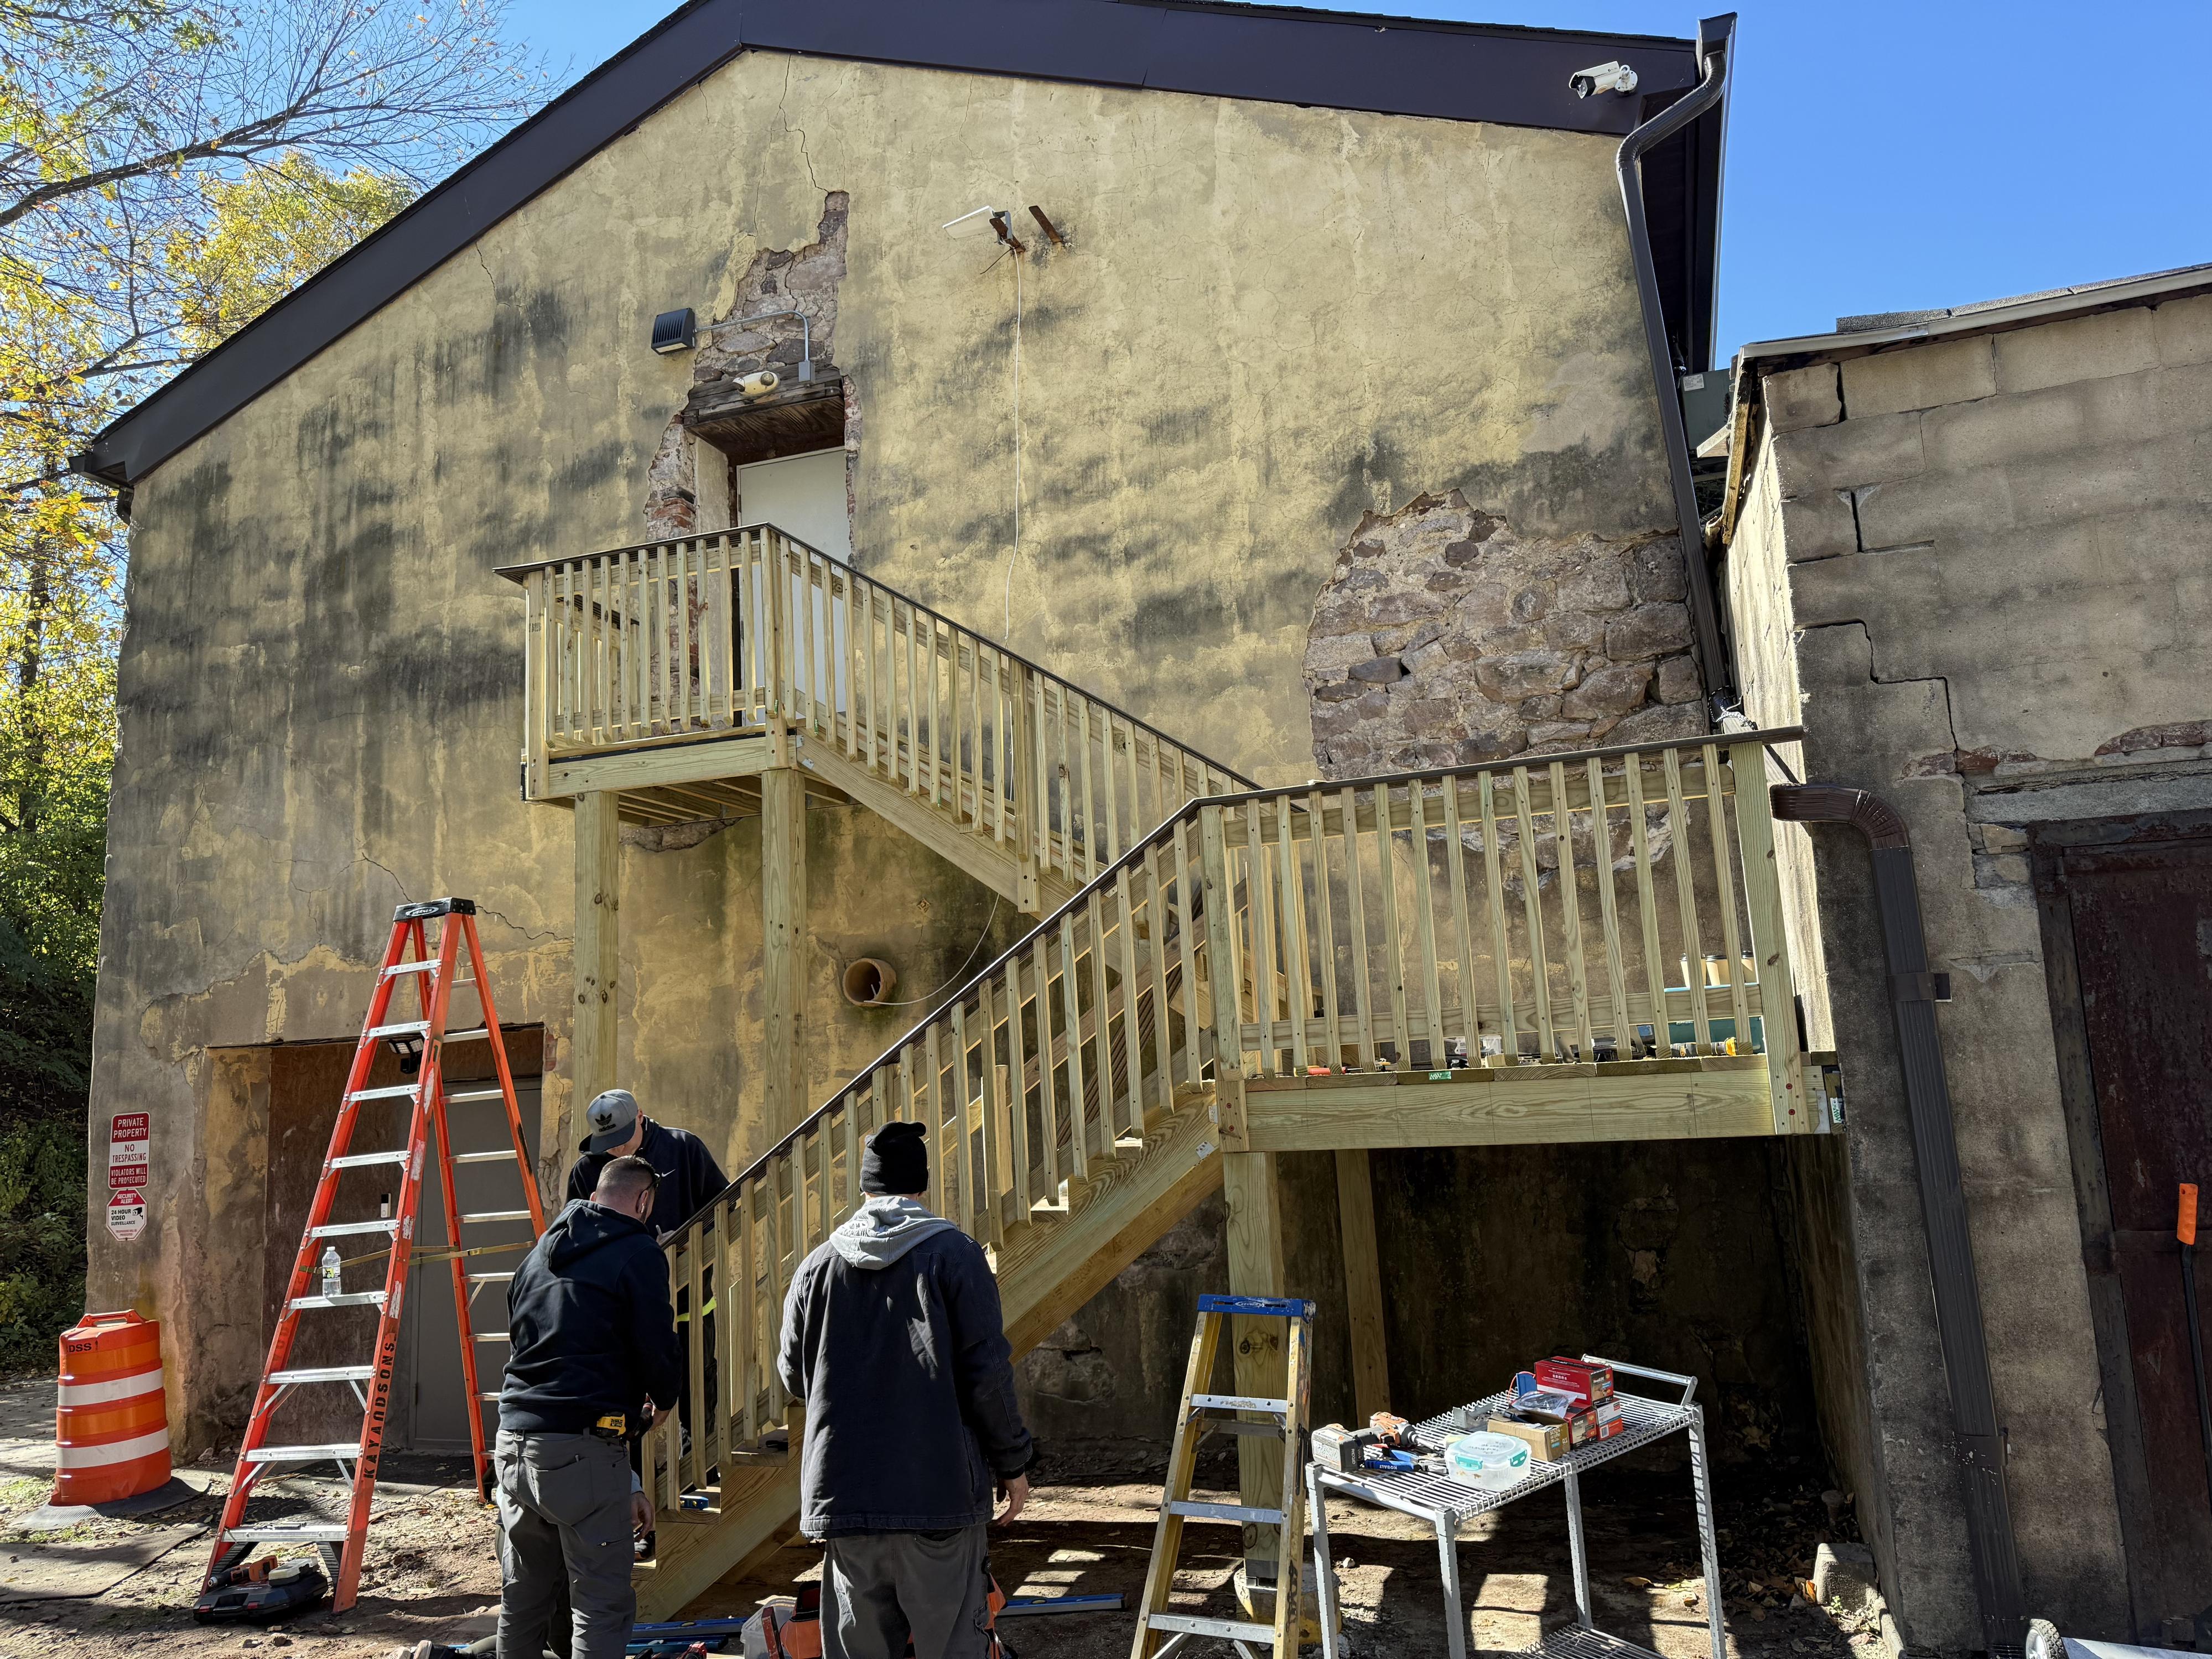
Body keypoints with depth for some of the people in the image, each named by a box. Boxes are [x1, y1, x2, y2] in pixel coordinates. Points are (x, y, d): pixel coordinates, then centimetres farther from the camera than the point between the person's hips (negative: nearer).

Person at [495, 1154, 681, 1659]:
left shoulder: (540, 1252, 17)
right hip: (581, 1449, -7)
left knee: (522, 1599, 19)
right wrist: (661, 1401, 15)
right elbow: (656, 1353, -9)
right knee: (602, 1602, -1)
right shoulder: (638, 1254, -5)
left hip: (513, 1442, 7)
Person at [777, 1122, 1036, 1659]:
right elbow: (987, 1374, -9)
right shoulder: (954, 1254, -6)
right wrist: (1012, 1463, 3)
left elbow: (794, 1377, 13)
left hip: (842, 1492, 3)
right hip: (939, 1491, -3)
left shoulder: (817, 1266, 4)